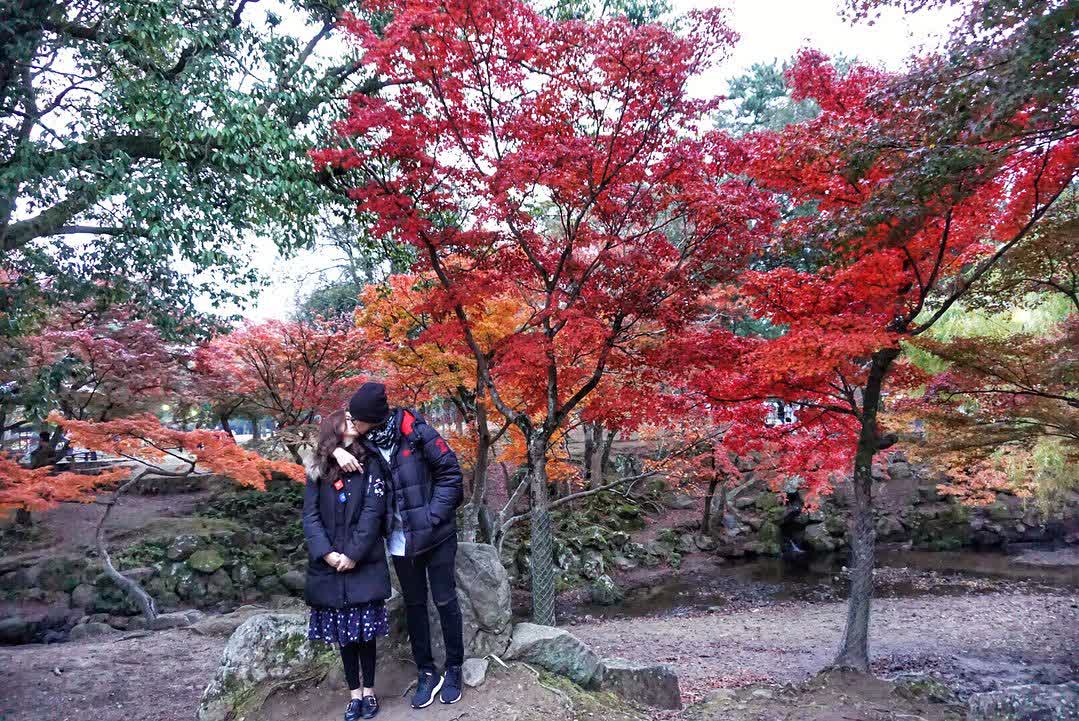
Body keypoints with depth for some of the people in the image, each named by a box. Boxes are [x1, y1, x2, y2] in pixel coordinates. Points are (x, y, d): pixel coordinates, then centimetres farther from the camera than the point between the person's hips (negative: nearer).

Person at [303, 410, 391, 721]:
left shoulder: (370, 464, 0)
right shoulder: (317, 470, 5)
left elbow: (373, 511, -8)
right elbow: (310, 516, 0)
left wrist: (354, 554, -14)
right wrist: (326, 553, -13)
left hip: (364, 563, -2)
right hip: (329, 565, 2)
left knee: (365, 629, 4)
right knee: (342, 631, 9)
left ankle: (369, 689, 19)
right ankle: (354, 692, 21)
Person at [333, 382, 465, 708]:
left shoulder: (416, 432, -17)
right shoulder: (363, 444, -3)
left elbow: (450, 472, -13)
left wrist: (432, 517, -16)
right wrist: (337, 450, -11)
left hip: (435, 534, -4)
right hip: (400, 540, 4)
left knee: (445, 600, 7)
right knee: (414, 604, 13)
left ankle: (454, 669, 25)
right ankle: (427, 673, 27)